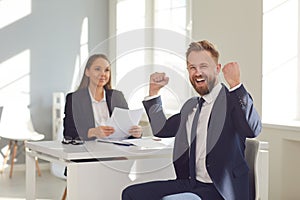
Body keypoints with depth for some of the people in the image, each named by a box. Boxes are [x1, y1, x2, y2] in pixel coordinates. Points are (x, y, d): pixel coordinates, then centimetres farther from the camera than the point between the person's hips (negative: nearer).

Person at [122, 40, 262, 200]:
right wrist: (154, 91, 17)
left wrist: (235, 85, -32)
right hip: (189, 183, 7)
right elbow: (161, 129, 27)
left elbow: (252, 130, -26)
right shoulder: (190, 106, 17)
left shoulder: (232, 99, -7)